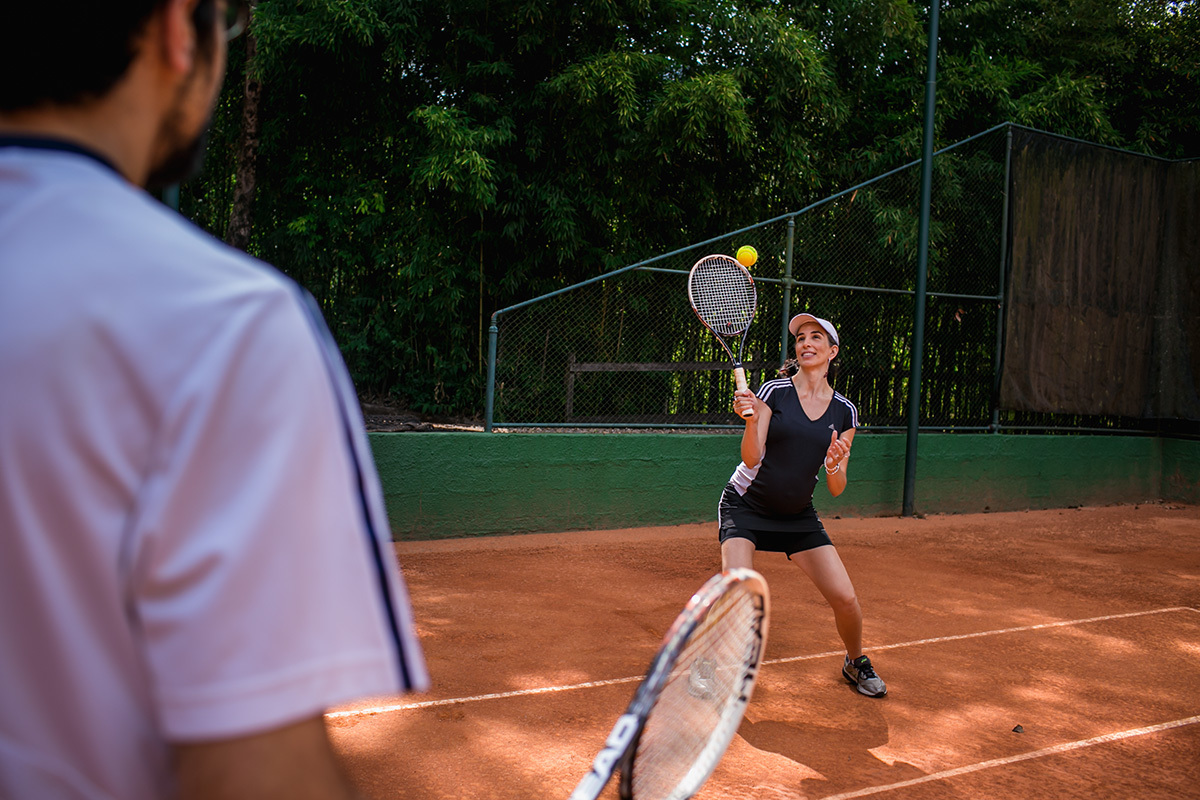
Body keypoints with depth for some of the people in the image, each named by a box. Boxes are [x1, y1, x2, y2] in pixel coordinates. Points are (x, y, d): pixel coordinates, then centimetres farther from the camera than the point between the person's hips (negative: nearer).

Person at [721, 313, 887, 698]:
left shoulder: (844, 412, 0)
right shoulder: (773, 391, -10)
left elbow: (836, 489, 0)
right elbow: (751, 458, -16)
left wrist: (835, 466, -21)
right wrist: (751, 420, -33)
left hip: (798, 514, 3)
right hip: (746, 505, -3)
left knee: (845, 598, -4)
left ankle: (856, 662, 28)